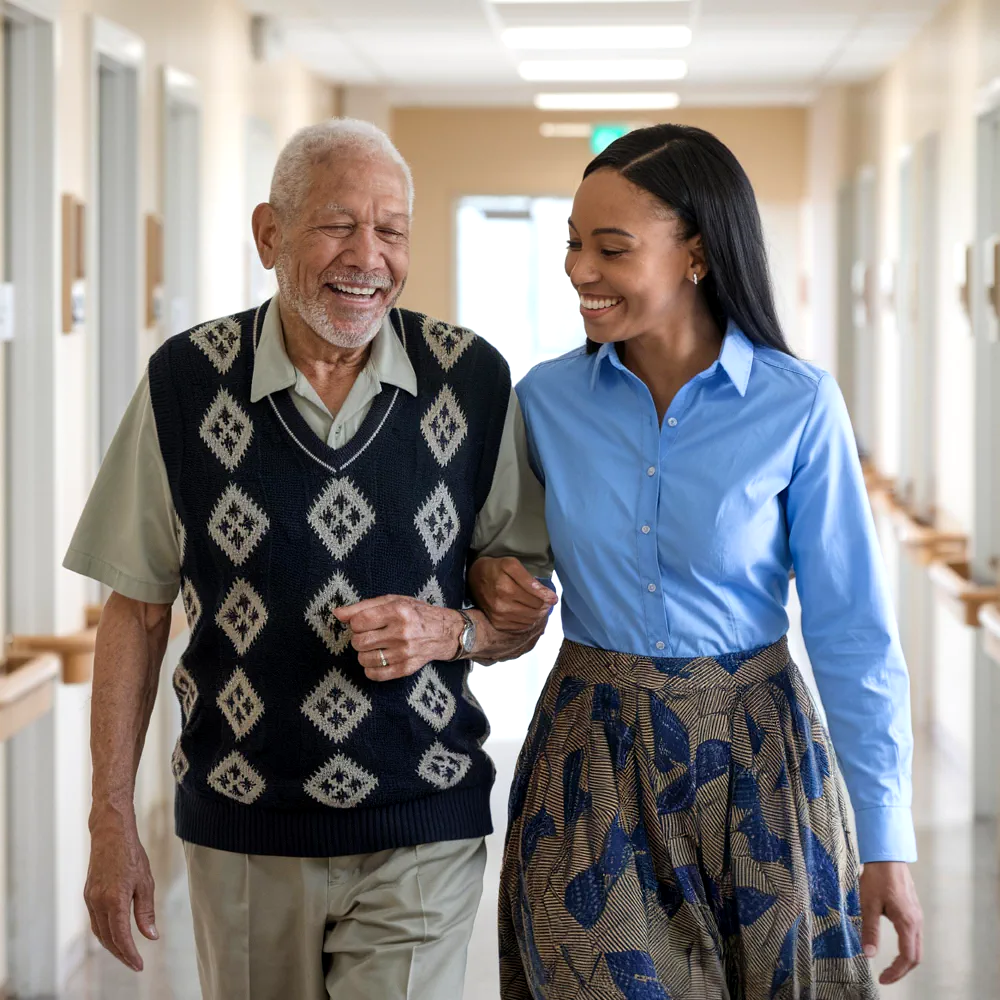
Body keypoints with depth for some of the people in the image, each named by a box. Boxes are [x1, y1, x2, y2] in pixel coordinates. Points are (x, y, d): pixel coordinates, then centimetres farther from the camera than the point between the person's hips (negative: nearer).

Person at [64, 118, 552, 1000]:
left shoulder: (474, 382, -3)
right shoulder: (185, 382, -4)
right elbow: (137, 608, 2)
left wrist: (452, 629, -16)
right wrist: (112, 820, 0)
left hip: (422, 832, 0)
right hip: (240, 831, 1)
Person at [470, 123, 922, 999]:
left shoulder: (799, 407, -10)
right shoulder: (547, 399, -3)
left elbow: (852, 633, -7)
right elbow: (517, 548, 15)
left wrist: (887, 842, -8)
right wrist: (490, 575, -9)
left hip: (751, 754, -1)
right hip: (591, 756, 2)